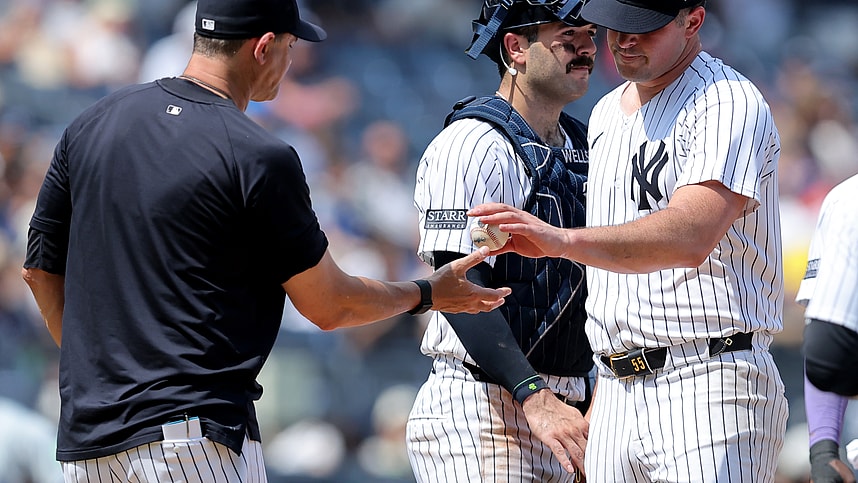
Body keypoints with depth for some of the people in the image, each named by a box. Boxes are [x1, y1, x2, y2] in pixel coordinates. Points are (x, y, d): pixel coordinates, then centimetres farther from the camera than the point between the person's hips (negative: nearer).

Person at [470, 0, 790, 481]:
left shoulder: (729, 104, -10)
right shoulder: (606, 114, 18)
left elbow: (691, 237, -27)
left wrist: (561, 241, -39)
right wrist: (602, 397, 18)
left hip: (711, 389, -8)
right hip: (619, 395, 8)